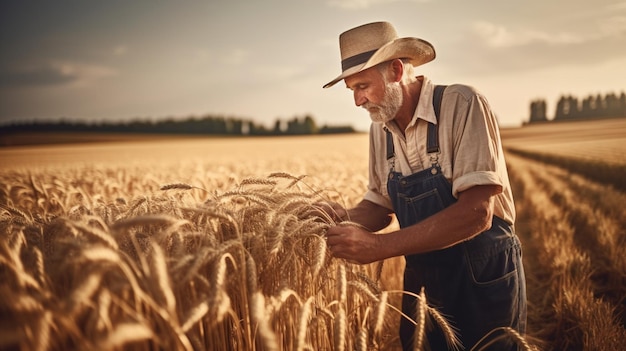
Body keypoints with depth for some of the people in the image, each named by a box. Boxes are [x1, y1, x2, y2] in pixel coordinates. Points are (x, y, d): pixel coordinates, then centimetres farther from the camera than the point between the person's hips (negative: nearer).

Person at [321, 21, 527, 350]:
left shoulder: (462, 105, -20)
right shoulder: (380, 129, 0)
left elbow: (477, 212, -28)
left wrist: (379, 245, -31)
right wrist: (349, 219, -14)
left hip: (483, 281, -6)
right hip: (422, 281, 6)